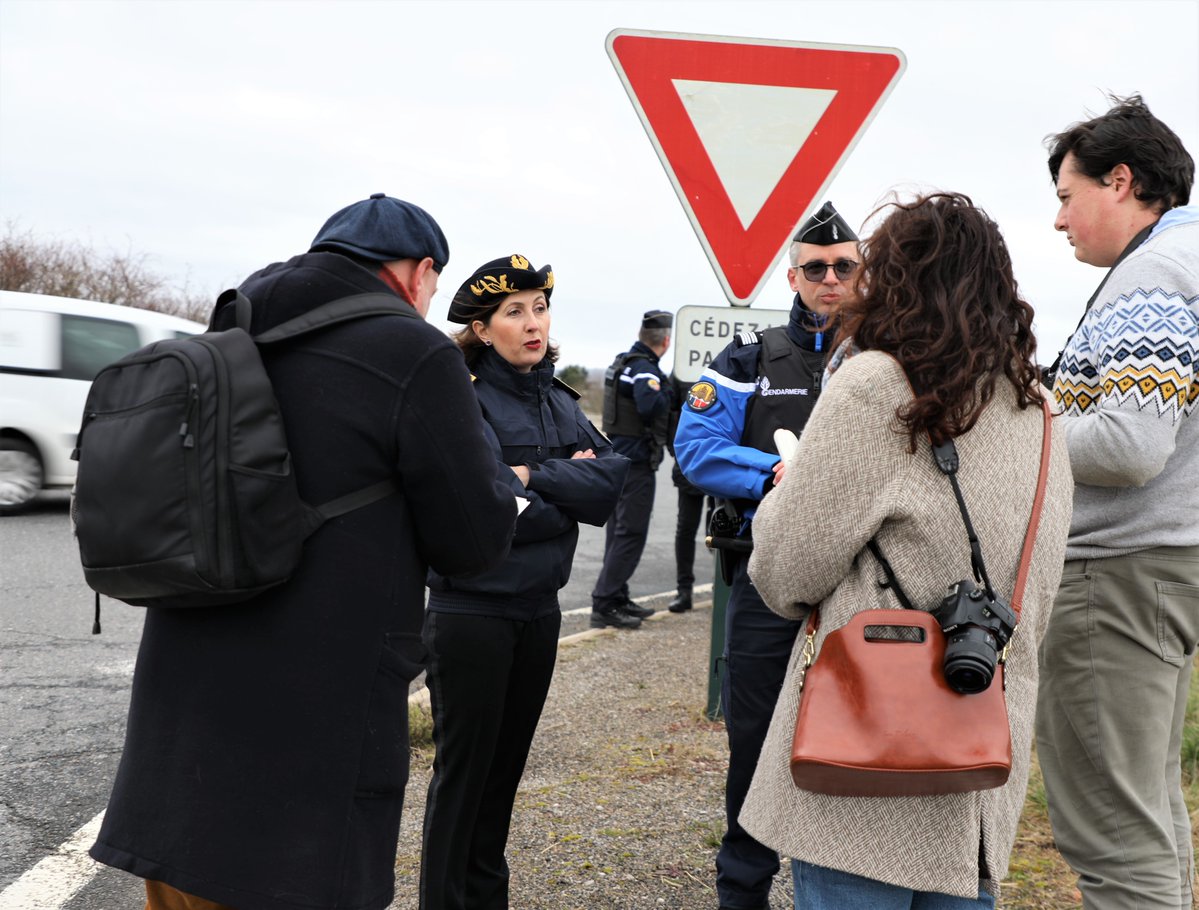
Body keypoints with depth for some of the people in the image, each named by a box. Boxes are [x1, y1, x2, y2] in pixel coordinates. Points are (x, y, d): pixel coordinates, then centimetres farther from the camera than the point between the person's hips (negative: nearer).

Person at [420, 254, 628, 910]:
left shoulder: (561, 402, 9)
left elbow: (613, 480, -5)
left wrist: (532, 476, -16)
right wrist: (568, 493, -9)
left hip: (538, 608, 7)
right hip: (470, 608, -6)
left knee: (506, 764, 16)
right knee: (463, 769, 4)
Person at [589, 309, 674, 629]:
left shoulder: (622, 361, 13)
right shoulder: (644, 368, -16)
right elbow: (649, 406, -33)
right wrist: (665, 392, -14)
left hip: (618, 456, 10)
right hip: (636, 459, -10)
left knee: (619, 531, 15)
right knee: (630, 534, -6)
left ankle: (617, 599, 24)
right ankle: (603, 605, -7)